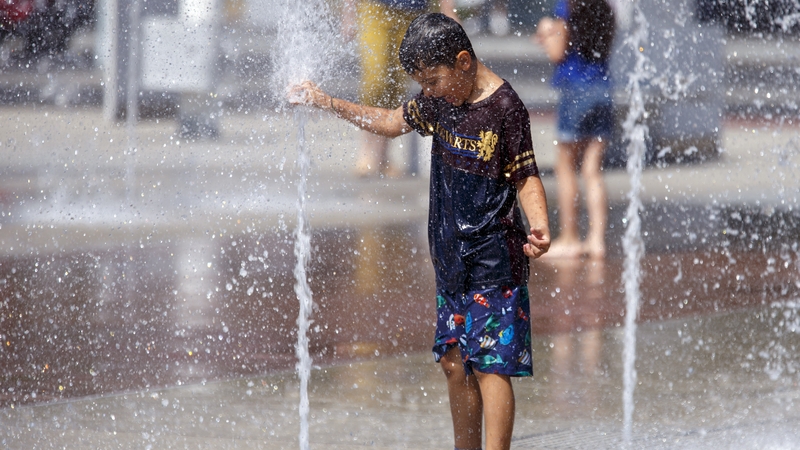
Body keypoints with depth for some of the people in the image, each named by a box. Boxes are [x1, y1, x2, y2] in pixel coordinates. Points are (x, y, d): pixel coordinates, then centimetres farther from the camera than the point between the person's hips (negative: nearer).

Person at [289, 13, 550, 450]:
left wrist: (539, 226, -30)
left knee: (488, 364, -10)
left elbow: (526, 178, -13)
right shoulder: (439, 99, 6)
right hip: (451, 258, 8)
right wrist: (328, 103, 15)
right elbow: (394, 121, 21)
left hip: (494, 260, -8)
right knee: (453, 361, 12)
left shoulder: (504, 108, -15)